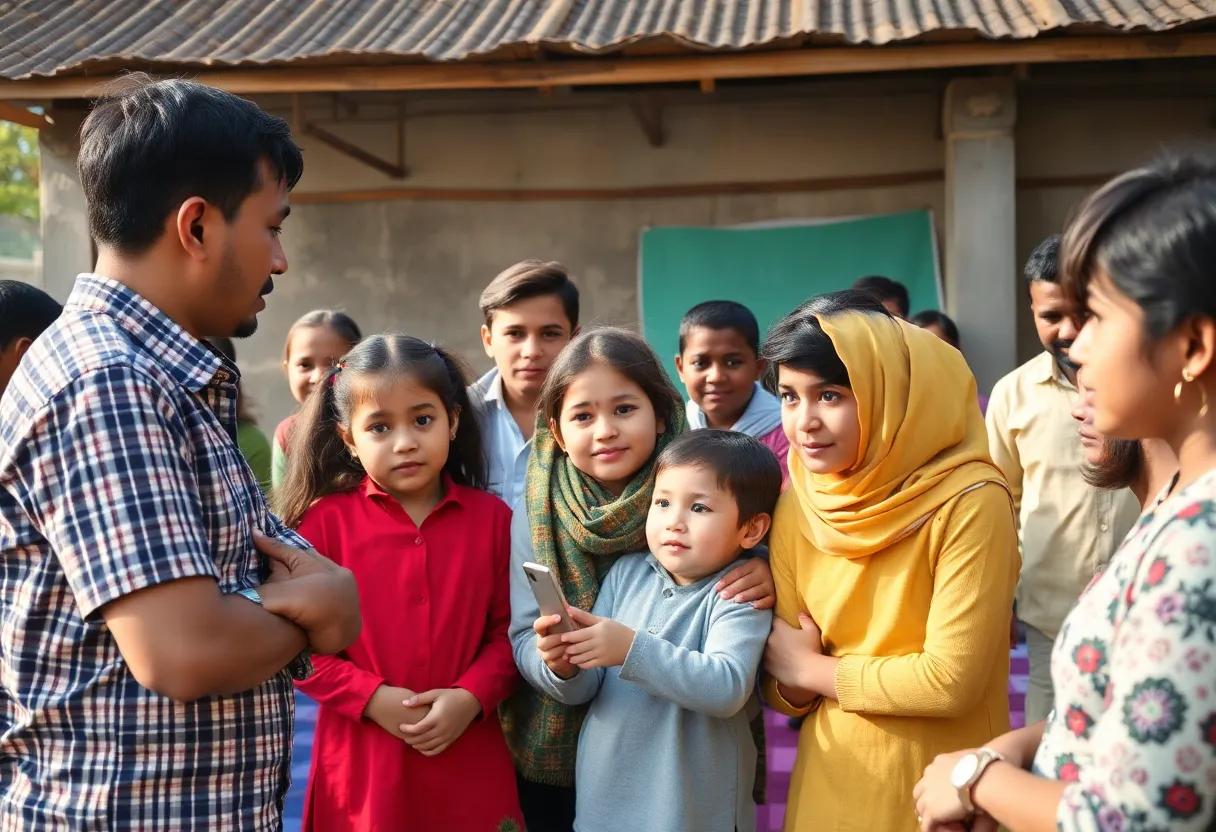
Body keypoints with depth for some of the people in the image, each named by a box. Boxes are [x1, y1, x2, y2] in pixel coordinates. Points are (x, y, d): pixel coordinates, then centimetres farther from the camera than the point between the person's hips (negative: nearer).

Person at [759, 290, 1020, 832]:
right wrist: (792, 684, -21)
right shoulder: (795, 509, -4)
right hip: (828, 782, 5)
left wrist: (811, 669, -12)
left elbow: (951, 681, -23)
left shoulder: (968, 502, -20)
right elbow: (784, 694, 1)